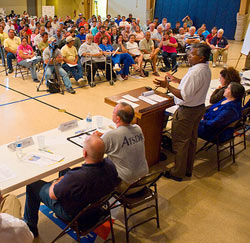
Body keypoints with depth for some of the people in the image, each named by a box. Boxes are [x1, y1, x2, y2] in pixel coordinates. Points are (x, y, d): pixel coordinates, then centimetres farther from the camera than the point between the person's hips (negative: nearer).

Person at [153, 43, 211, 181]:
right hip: (199, 107, 10)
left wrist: (168, 86, -25)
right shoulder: (206, 69, 4)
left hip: (187, 111, -10)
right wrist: (177, 80, 14)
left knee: (180, 142, 4)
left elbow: (185, 96, -28)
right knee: (191, 140, 20)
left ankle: (178, 173, 19)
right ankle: (188, 169, 35)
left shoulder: (195, 72, -27)